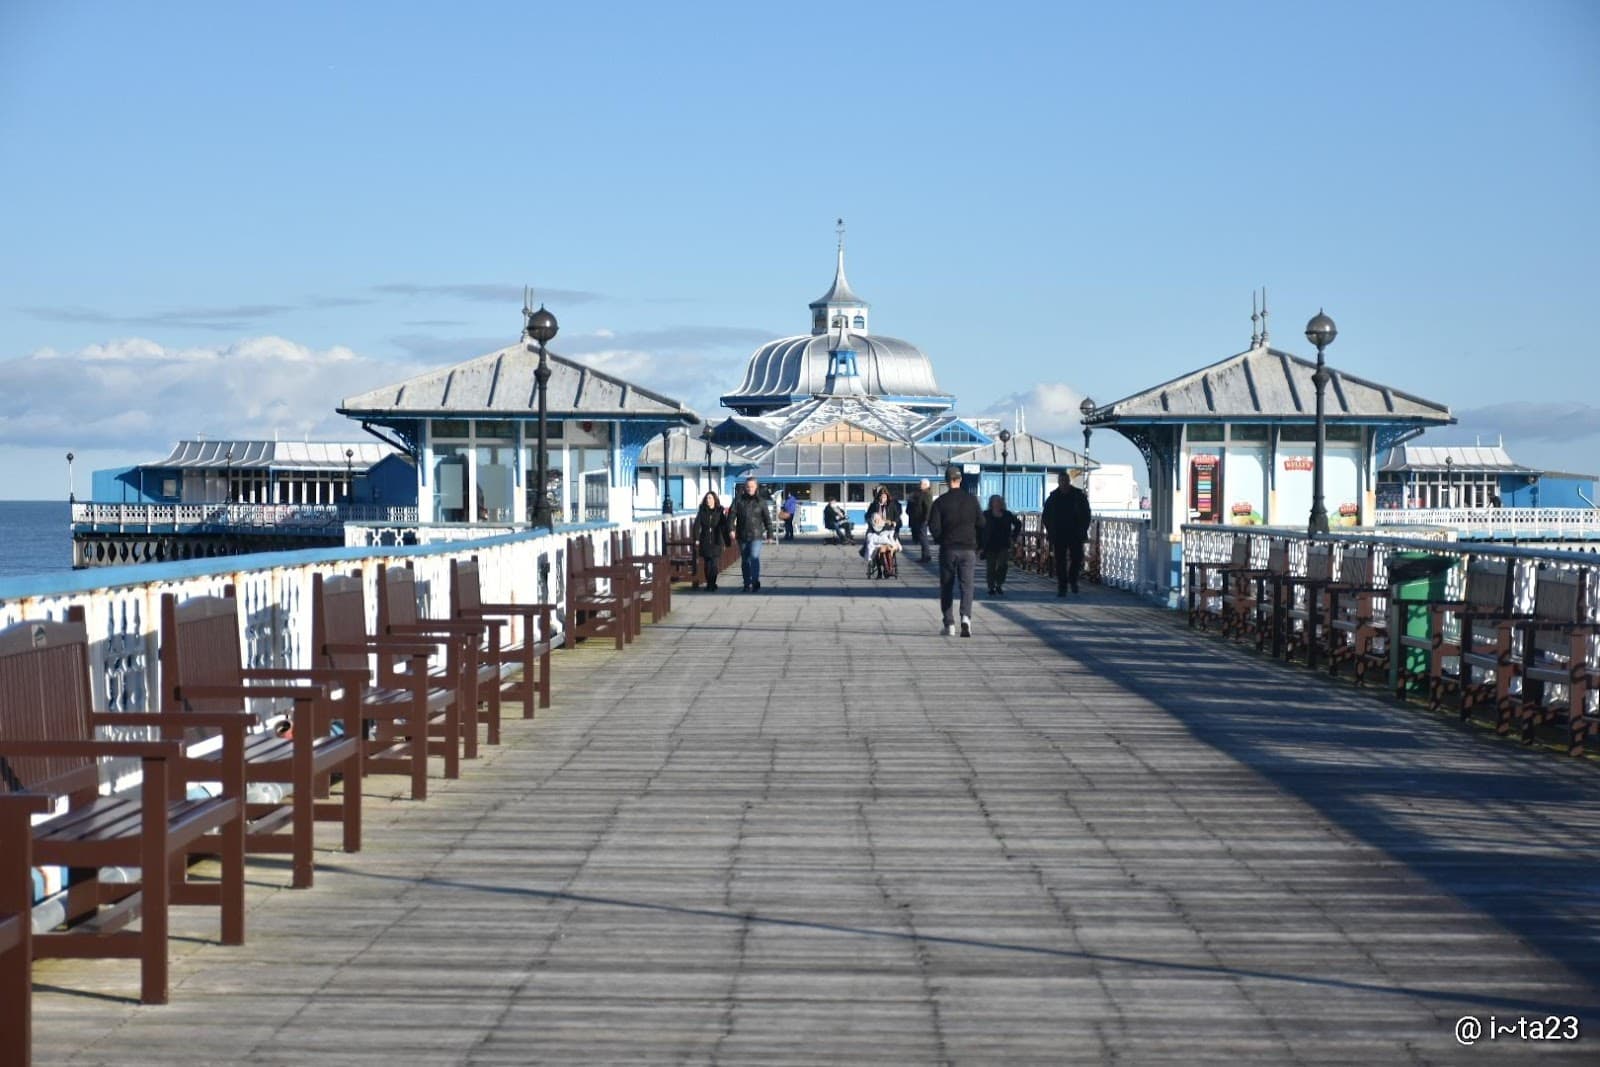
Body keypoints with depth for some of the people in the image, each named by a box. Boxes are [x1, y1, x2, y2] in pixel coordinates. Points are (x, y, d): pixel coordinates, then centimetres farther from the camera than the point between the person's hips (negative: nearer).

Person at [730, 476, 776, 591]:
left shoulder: (761, 502, 2)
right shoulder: (739, 500, 2)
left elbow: (767, 519, 7)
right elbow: (732, 514, -4)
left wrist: (769, 534, 6)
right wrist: (731, 529, -17)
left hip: (756, 535, -2)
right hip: (742, 535, 2)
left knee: (754, 557, -19)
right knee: (745, 560, 8)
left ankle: (756, 583, -14)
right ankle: (747, 585, 18)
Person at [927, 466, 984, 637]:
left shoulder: (941, 502, -5)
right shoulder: (972, 499, 2)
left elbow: (934, 526, -8)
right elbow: (981, 524, 4)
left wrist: (941, 541, 10)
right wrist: (978, 545, 15)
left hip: (948, 550, -1)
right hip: (968, 549, 1)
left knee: (947, 588, 10)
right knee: (967, 585, -1)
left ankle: (949, 624, 9)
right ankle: (966, 616, -25)